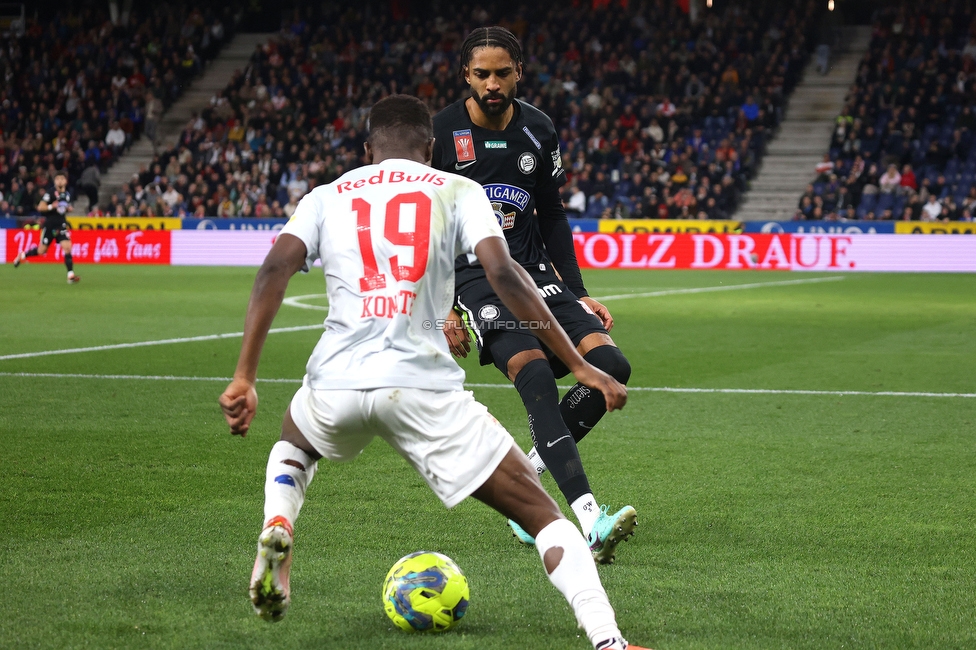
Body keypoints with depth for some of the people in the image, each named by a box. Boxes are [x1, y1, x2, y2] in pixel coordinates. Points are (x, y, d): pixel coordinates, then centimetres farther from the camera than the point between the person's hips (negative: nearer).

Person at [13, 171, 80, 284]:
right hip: (50, 225, -4)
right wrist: (52, 206, -26)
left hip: (61, 225, 4)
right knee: (41, 250, 3)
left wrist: (68, 208, 4)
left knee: (67, 247, -13)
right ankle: (22, 255, 32)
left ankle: (71, 275, -14)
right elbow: (40, 207, -13)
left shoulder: (67, 195, 7)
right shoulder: (50, 194, -11)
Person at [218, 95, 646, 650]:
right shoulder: (459, 191, 13)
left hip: (337, 382, 3)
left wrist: (245, 378, 0)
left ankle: (277, 528, 10)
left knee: (293, 449, 40)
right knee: (543, 515, 4)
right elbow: (503, 274, -2)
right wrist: (580, 367, -1)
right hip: (424, 386, -2)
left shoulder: (328, 197, 18)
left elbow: (275, 271, 2)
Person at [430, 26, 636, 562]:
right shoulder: (441, 135, -6)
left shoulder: (538, 132, 8)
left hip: (533, 271, 5)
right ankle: (588, 522, -41)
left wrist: (578, 295, 12)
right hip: (471, 275, -5)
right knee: (535, 372, -30)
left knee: (610, 365, -14)